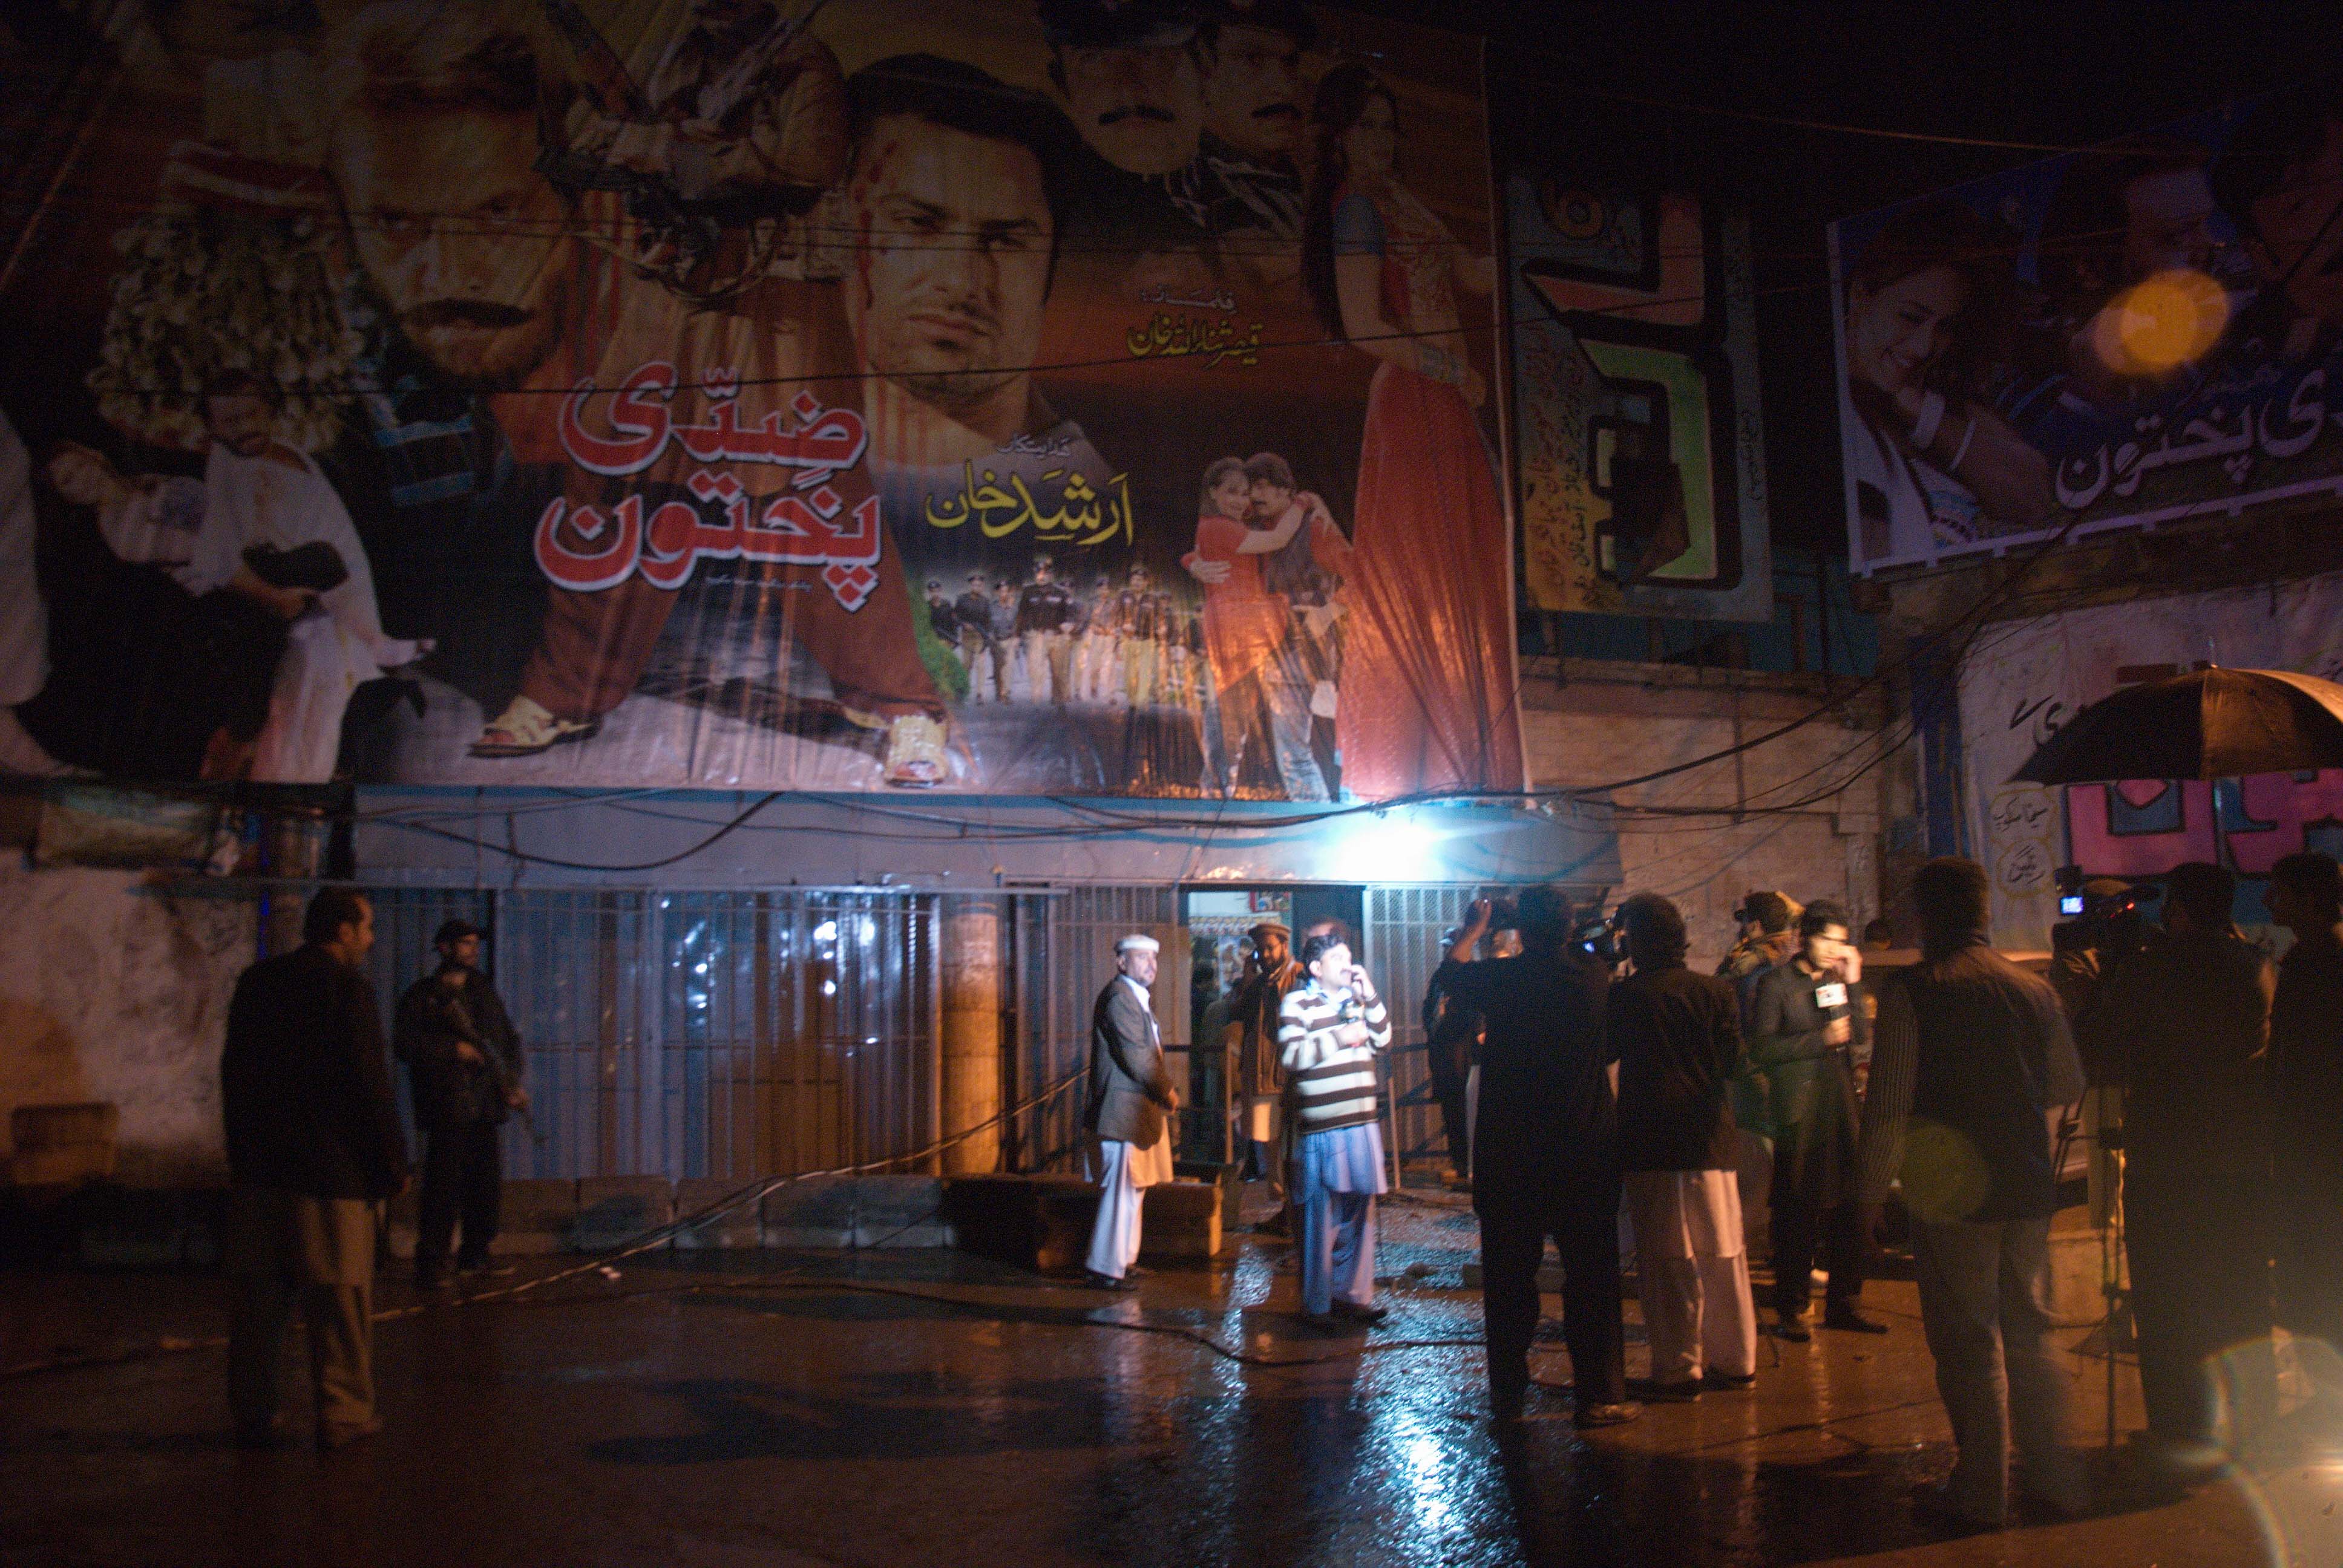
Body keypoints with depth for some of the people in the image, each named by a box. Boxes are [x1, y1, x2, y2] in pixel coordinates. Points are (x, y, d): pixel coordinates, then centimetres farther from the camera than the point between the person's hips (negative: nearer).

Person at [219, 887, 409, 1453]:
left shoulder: (256, 983, 9)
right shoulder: (347, 988, -12)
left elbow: (235, 1074, 14)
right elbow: (369, 1086, -14)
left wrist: (242, 1151, 21)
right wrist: (393, 1163, -6)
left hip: (258, 1169, 6)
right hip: (332, 1170, -6)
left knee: (258, 1296, 11)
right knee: (340, 1297, 2)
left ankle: (254, 1413, 18)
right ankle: (343, 1416, 6)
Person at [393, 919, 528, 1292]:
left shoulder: (484, 992, 18)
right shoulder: (422, 995, 0)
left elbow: (509, 1038, 18)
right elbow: (404, 1044, -10)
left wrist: (514, 1082, 4)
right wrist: (453, 1049, -15)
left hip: (484, 1105, 6)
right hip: (447, 1104, -6)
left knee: (487, 1185, 9)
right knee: (444, 1185, -9)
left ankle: (474, 1257, 23)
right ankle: (431, 1266, -4)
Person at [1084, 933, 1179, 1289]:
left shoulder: (1138, 998, 18)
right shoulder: (1119, 996, -15)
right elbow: (1136, 1055, -20)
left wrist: (1164, 1092, 8)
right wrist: (1167, 1091, -10)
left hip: (1139, 1109, 11)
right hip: (1123, 1110, -11)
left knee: (1133, 1189, 17)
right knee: (1120, 1191, -7)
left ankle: (1124, 1259, 28)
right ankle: (1108, 1269, 0)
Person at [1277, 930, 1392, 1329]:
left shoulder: (1355, 999, 17)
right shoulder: (1296, 1003, -5)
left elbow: (1382, 1041, 11)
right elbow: (1290, 1056, -16)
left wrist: (1370, 998, 1)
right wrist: (1340, 1038, -17)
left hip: (1362, 1124, 7)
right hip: (1321, 1128, -6)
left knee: (1359, 1213, 11)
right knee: (1320, 1217, -1)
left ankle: (1352, 1294, 22)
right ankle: (1316, 1304, 9)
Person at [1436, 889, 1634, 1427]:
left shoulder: (1501, 978, -10)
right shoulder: (1596, 980, -8)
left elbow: (1450, 972, 12)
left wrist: (1475, 927, 29)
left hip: (1508, 1151, 0)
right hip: (1586, 1150, 0)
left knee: (1509, 1276, 10)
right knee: (1591, 1274, 6)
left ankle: (1508, 1393, 18)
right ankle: (1599, 1396, 8)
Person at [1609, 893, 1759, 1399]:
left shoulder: (1625, 996, -9)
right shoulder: (1717, 992, 0)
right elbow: (1733, 1061, 0)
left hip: (1650, 1142, -3)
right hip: (1711, 1138, 4)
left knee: (1666, 1260, 2)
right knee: (1724, 1254, 13)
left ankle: (1678, 1369, 5)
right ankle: (1735, 1361, 21)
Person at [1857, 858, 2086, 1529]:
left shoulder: (1912, 990, -13)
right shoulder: (2035, 988, 2)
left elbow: (1887, 1103, -14)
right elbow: (2069, 1085, 14)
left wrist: (1873, 1187, -5)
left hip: (1951, 1191, -5)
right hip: (2029, 1186, 5)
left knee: (1968, 1342, 4)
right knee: (2030, 1332, 18)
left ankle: (1982, 1493, 12)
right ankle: (2054, 1478, 25)